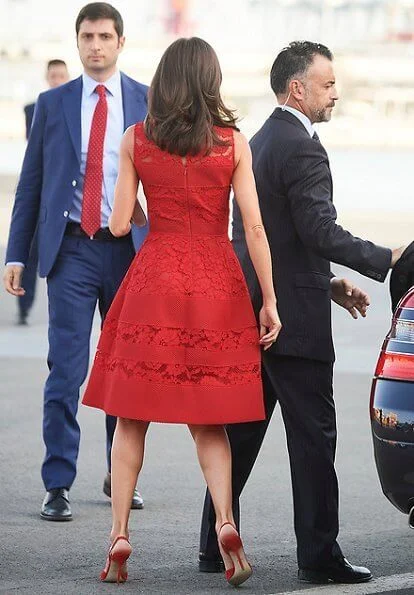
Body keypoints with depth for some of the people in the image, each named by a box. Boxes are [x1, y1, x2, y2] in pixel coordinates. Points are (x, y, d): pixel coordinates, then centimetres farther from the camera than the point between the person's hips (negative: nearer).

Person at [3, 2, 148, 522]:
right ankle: (58, 485, -2)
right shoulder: (53, 104, 7)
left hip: (130, 250, 1)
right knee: (66, 370, -6)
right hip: (71, 249, -1)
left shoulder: (149, 103, 5)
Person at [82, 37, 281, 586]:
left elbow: (119, 225, 0)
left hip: (153, 280, 0)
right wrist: (269, 301, -1)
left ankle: (120, 535, 3)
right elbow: (253, 227, -5)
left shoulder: (136, 140, 0)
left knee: (132, 416, 9)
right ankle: (225, 524, -12)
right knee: (208, 420, 9)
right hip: (216, 288, 0)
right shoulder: (233, 143, -1)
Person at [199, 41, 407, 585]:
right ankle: (319, 555, -2)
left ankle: (216, 546, 15)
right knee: (313, 435, -4)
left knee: (241, 432, 12)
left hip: (250, 313, 9)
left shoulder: (259, 142, 17)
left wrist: (328, 283, 21)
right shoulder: (302, 148, -14)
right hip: (293, 317, -9)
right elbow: (320, 230, -22)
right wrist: (385, 261, -17)